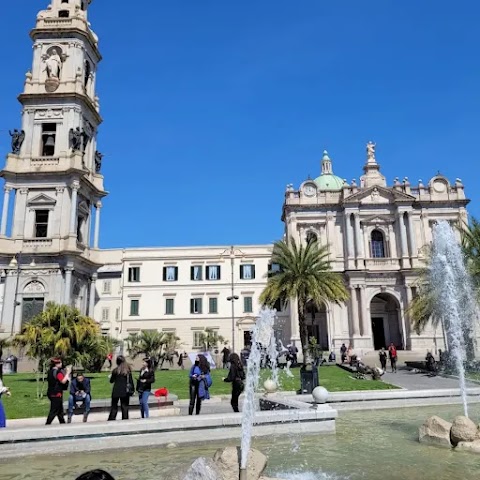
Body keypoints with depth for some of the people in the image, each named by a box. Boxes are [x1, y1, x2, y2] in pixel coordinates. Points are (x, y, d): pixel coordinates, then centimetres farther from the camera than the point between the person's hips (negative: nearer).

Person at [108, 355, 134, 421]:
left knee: (114, 406, 9)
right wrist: (132, 389, 6)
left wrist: (111, 376, 24)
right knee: (124, 407, 9)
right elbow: (131, 381, -2)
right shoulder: (128, 370, -3)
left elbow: (111, 381, 4)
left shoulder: (115, 370, -6)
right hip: (125, 391, 1)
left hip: (116, 391, -1)